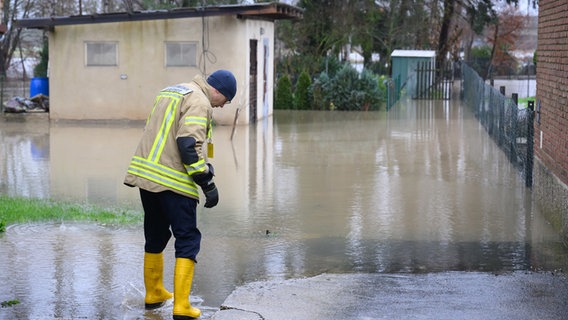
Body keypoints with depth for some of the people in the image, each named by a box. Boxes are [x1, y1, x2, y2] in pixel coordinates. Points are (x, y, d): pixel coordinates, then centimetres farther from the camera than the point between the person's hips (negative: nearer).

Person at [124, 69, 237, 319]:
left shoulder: (169, 92, 20)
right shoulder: (199, 102, -9)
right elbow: (189, 144, -20)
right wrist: (208, 184, -16)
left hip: (144, 173, 9)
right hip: (172, 181, -9)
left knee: (155, 235, 21)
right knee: (188, 239, -1)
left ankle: (154, 294, 33)